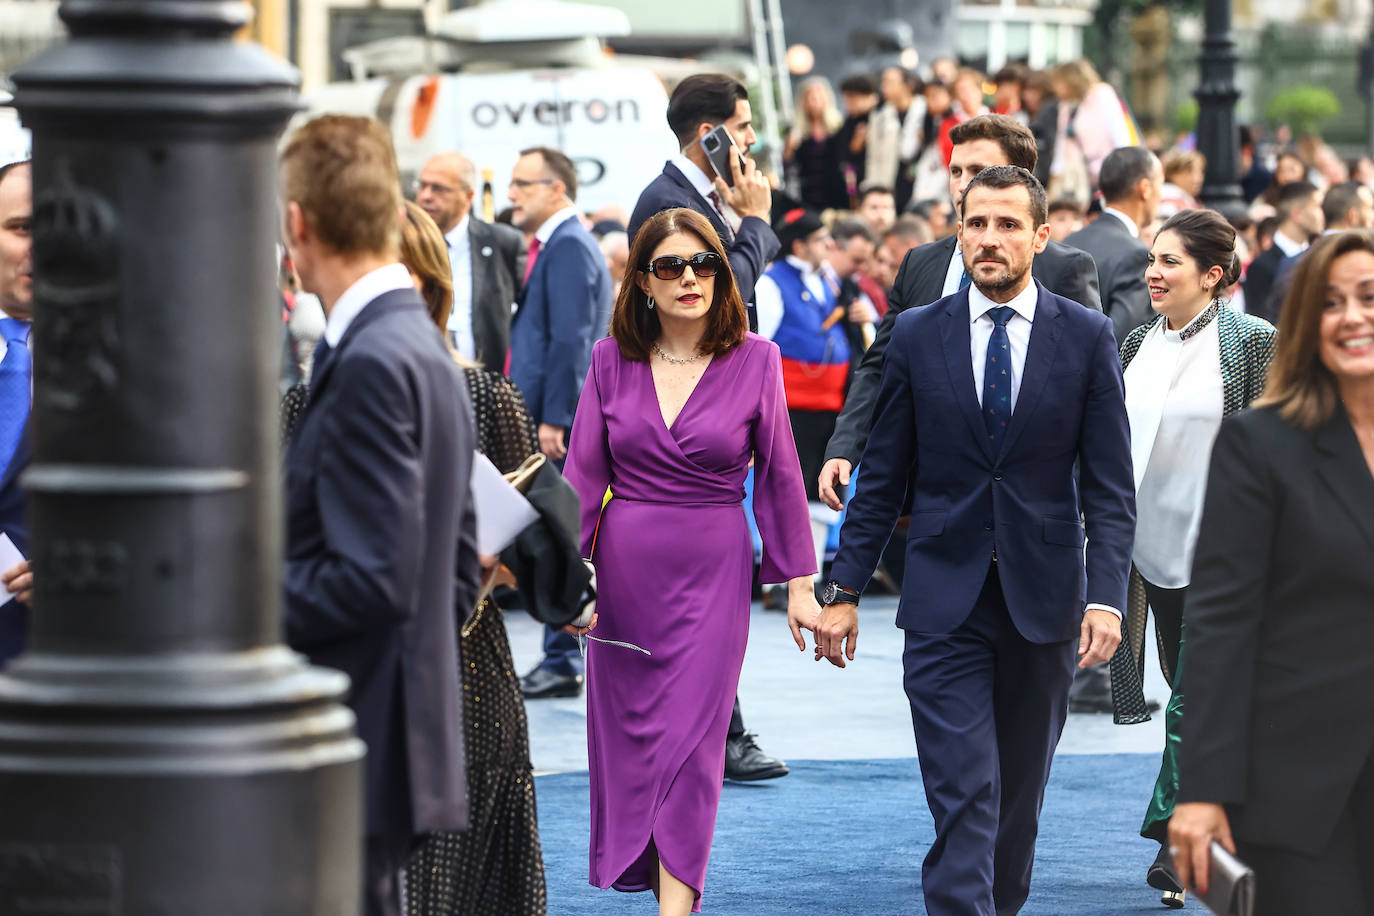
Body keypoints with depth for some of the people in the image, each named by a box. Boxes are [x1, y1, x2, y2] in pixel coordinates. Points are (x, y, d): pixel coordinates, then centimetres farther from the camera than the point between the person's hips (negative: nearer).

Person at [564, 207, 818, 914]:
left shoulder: (754, 360, -1)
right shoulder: (613, 360, 3)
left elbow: (779, 475, 3)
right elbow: (583, 475, 4)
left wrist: (798, 583, 4)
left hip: (713, 572, -2)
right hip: (624, 571, 2)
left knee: (691, 738, -8)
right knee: (627, 733, 7)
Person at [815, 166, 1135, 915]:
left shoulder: (1088, 338, 1)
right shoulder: (917, 336, 3)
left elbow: (1109, 486, -1)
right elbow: (883, 477, 7)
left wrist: (1106, 597, -12)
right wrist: (843, 590, 3)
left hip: (1042, 600, 1)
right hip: (944, 601, -1)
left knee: (1020, 790, 13)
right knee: (961, 793, -9)